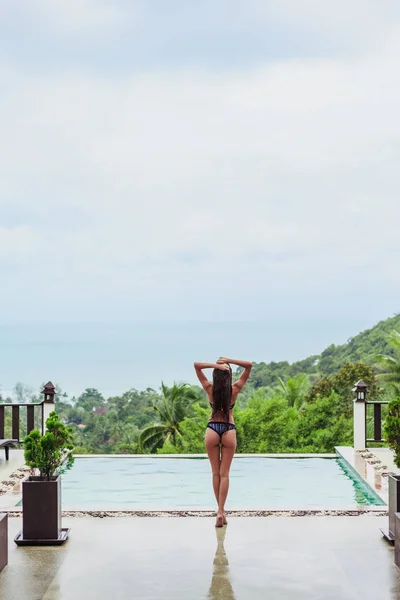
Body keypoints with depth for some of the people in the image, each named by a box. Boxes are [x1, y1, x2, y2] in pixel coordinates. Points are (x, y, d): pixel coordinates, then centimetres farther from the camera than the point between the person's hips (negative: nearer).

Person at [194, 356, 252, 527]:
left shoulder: (210, 389, -5)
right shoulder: (235, 389, -5)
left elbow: (197, 365, -5)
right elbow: (249, 365, -2)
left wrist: (216, 365, -14)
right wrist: (228, 361, -10)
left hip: (212, 430, 0)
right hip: (229, 431, 0)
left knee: (216, 473, 10)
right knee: (224, 474, 1)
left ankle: (221, 510, 13)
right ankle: (220, 511, -9)